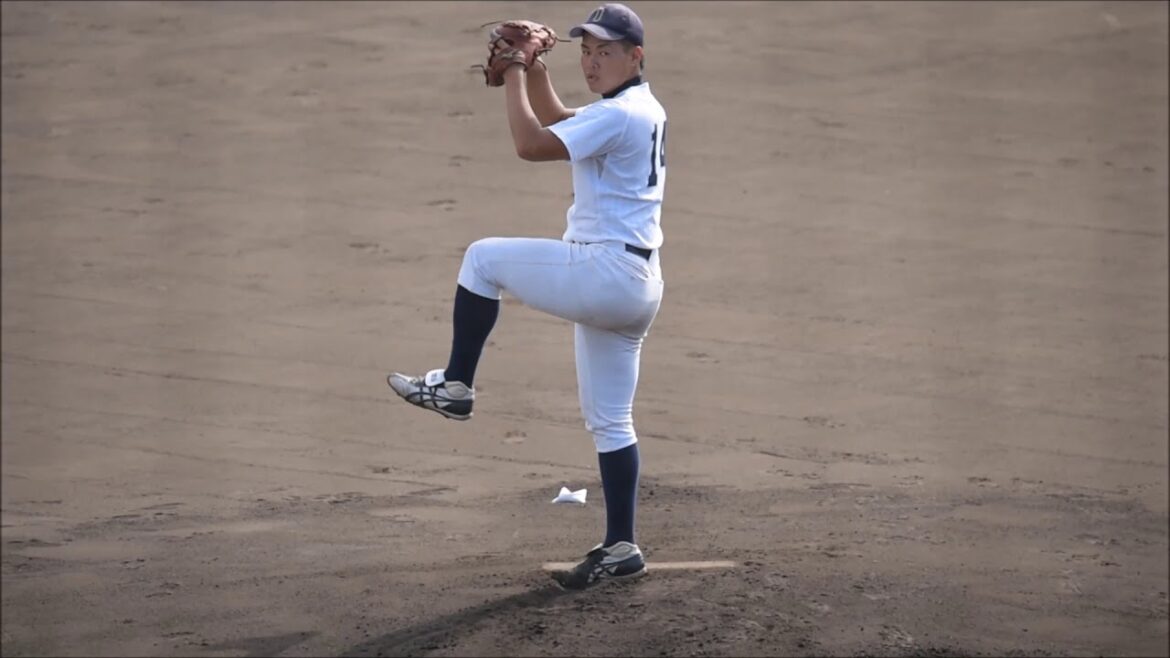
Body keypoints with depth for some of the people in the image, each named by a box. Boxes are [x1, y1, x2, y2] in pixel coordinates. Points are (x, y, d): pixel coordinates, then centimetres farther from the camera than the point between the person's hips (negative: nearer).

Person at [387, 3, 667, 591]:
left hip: (604, 273, -10)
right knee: (609, 422, 11)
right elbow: (557, 124, 30)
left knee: (483, 258, 3)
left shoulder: (618, 115, -14)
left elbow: (532, 144, -20)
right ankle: (620, 548, 10)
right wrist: (535, 71, 16)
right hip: (633, 287, 10)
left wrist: (513, 78, -9)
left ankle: (455, 385, 9)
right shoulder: (643, 111, 17)